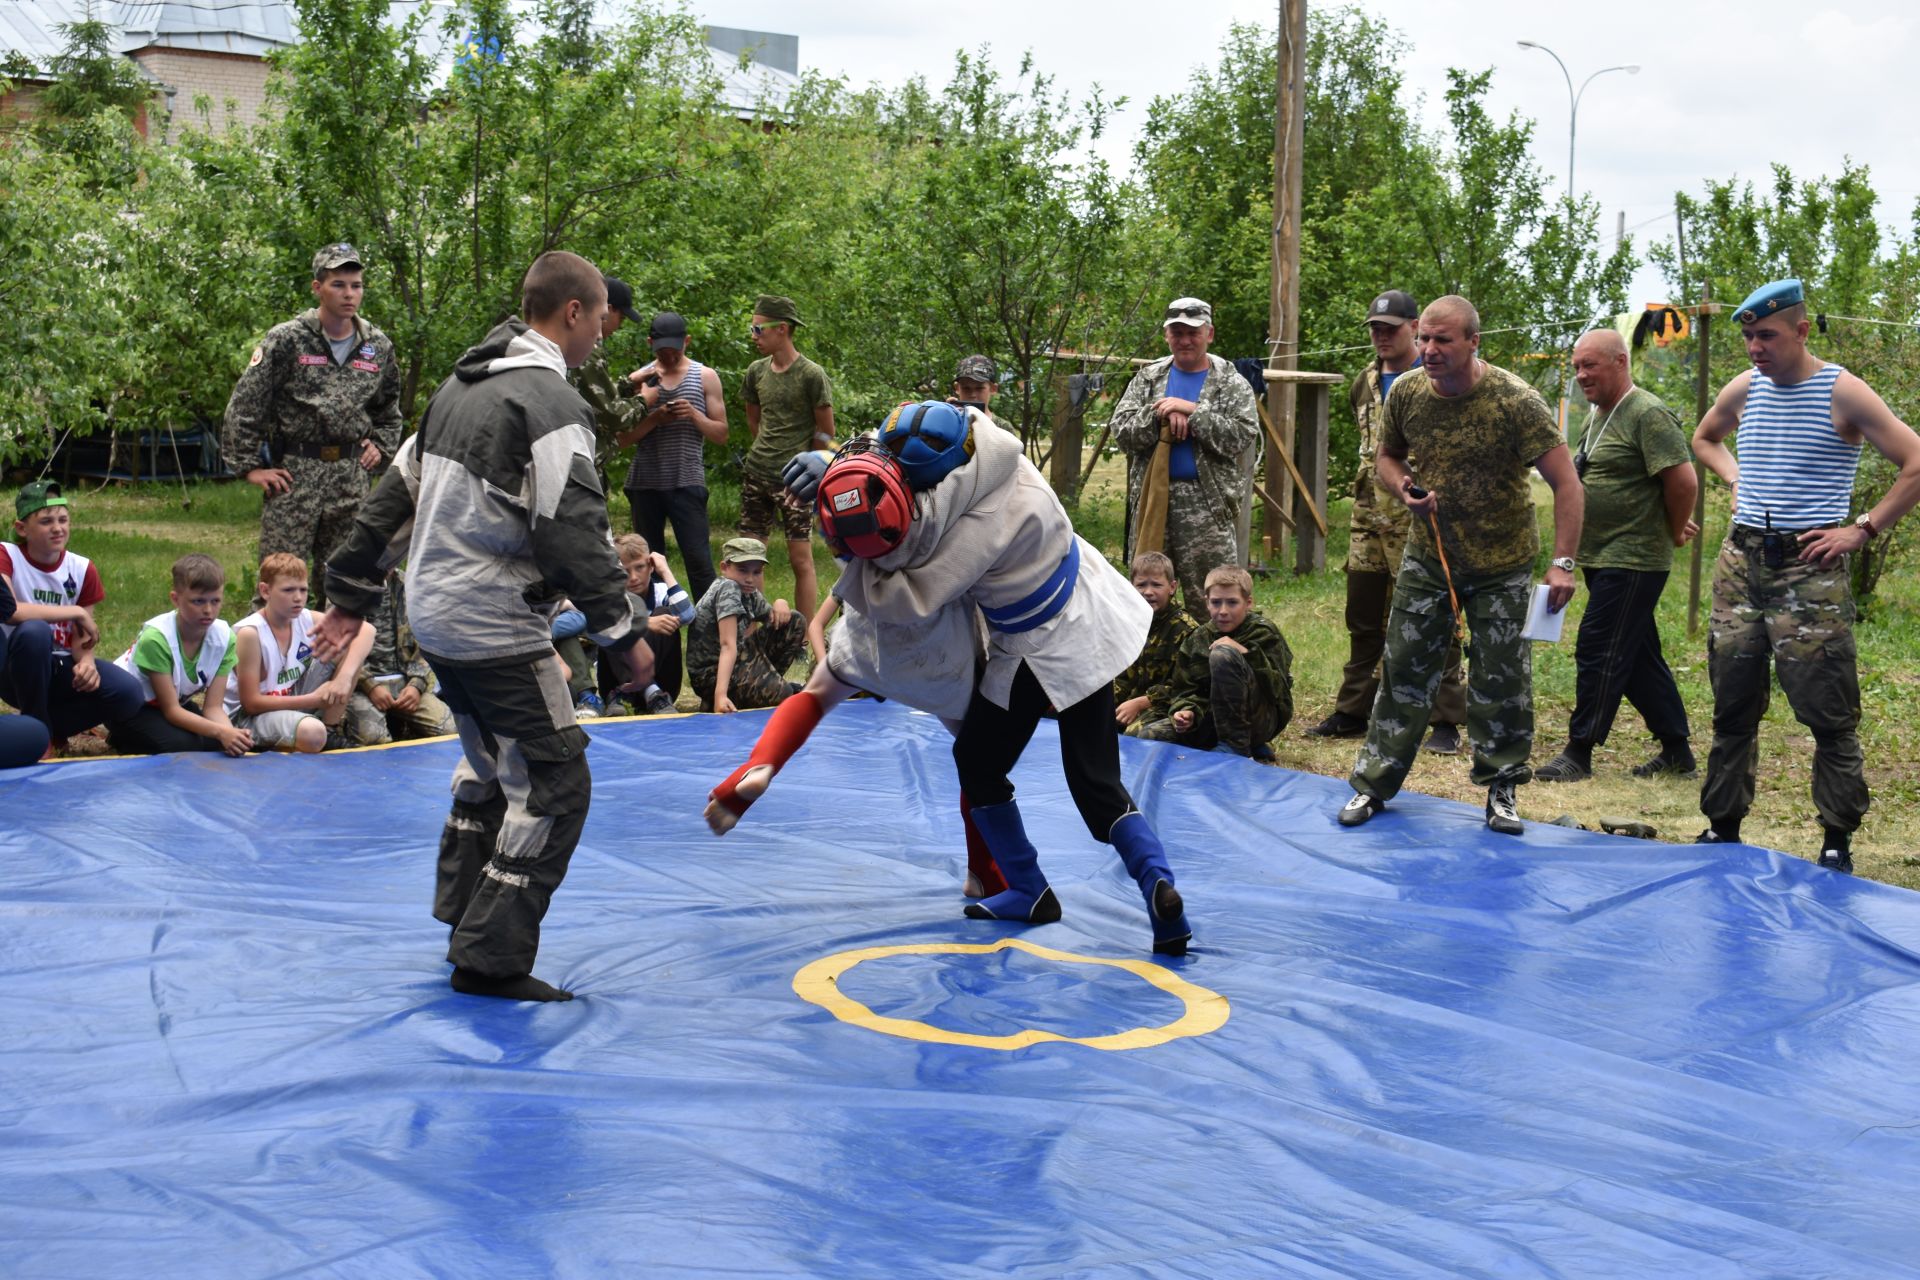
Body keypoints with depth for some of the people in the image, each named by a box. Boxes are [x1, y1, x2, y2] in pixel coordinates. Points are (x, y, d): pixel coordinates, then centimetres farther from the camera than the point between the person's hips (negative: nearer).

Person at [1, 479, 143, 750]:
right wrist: (75, 612, -26)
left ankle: (50, 728, 2)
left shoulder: (82, 569, 0)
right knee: (34, 631, -37)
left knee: (128, 693, -24)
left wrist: (86, 662, -22)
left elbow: (81, 636, 1)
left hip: (61, 668, 4)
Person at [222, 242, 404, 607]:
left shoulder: (378, 347, 9)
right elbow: (244, 404, -4)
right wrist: (249, 466, -7)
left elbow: (390, 410, 26)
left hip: (352, 475, 4)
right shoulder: (286, 339, -5)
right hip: (294, 471, -4)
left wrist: (380, 446, 11)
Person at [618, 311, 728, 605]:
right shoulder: (639, 379, 8)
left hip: (687, 481, -2)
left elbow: (721, 434, 5)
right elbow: (623, 438, 2)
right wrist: (654, 418, -14)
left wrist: (694, 415, -12)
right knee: (647, 559, 6)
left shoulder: (705, 377, 7)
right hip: (645, 482, 2)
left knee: (698, 558, -9)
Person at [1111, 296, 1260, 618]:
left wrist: (1192, 411, -14)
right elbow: (1121, 431, 4)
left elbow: (1243, 436, -9)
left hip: (1206, 506, -3)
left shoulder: (1231, 383, 5)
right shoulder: (1148, 379, 13)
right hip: (1151, 500, 3)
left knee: (1209, 602, -4)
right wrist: (1161, 415, -13)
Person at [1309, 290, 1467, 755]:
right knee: (1364, 619, 12)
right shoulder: (1365, 384, 14)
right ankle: (1352, 712, 21)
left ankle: (1446, 721, 2)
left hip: (1421, 521, -7)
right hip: (1369, 516, 7)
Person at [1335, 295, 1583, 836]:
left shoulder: (1515, 401, -21)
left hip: (1501, 566, -3)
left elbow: (1566, 482, -19)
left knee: (1502, 681, 3)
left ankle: (1501, 789, 18)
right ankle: (1374, 782, 14)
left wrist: (1563, 563, -25)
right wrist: (1404, 488, -11)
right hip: (1428, 557, 3)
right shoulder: (1406, 392, -7)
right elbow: (1389, 454, 12)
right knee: (1404, 670, 4)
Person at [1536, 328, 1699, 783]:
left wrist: (1674, 532, -8)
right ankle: (1678, 752, 22)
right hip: (1601, 558, 10)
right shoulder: (1596, 415, 14)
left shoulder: (1648, 415, -15)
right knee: (1640, 658, 14)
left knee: (1598, 652, -7)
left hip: (1632, 562, -10)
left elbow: (1683, 480, -21)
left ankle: (1578, 754, 0)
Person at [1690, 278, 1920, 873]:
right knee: (1733, 705, 11)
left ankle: (1837, 840, 7)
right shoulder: (1744, 389, 8)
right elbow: (1704, 438, 30)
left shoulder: (1842, 393, -8)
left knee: (1827, 711, -3)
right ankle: (1722, 826, 21)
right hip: (1741, 561, 5)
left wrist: (1862, 530, -11)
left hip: (1808, 566, -5)